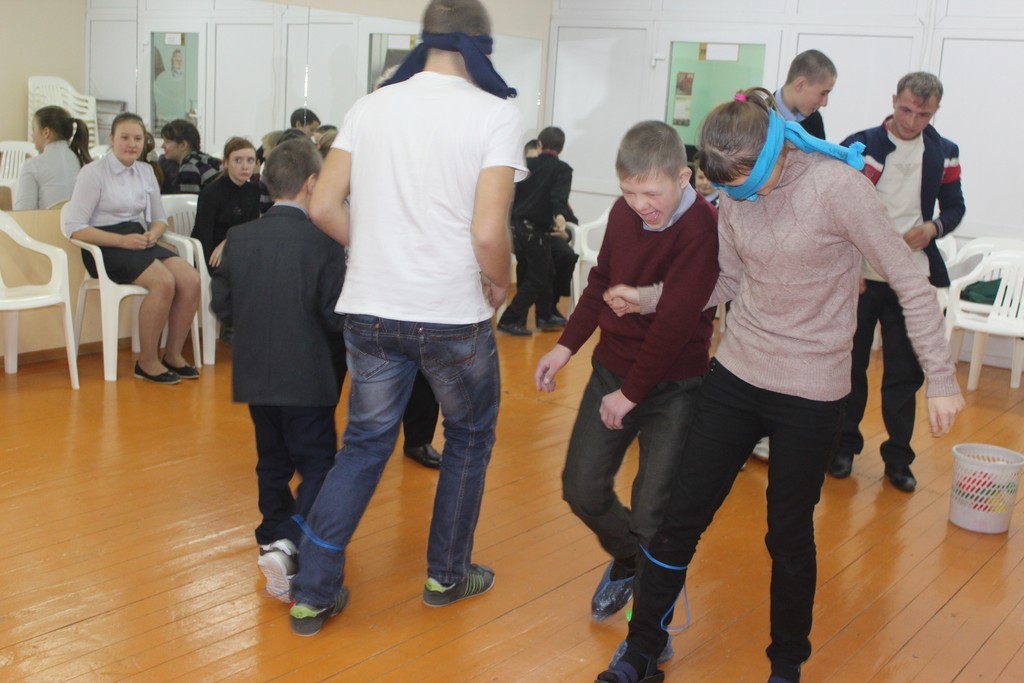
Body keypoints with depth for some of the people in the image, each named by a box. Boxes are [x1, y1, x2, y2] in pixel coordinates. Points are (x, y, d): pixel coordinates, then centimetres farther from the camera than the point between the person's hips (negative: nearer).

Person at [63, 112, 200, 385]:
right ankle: (147, 362, -18)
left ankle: (173, 354, -6)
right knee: (164, 281, -31)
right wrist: (122, 240, -20)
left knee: (191, 280, -20)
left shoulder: (145, 171, 14)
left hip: (139, 242, 6)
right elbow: (74, 227, -10)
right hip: (105, 248, -6)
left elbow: (160, 218, 21)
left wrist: (153, 234, -4)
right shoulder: (93, 173, -5)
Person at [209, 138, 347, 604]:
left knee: (273, 462, 20)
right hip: (307, 377, -5)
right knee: (317, 465, 2)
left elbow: (221, 305, 5)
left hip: (253, 373, 6)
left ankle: (273, 538, 31)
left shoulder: (238, 238, 1)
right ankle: (289, 545, -14)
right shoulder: (324, 242, -15)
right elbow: (336, 314, -16)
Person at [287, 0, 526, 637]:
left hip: (371, 310, 4)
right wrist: (500, 284, 0)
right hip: (454, 316, -4)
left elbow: (324, 207, 3)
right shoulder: (497, 114, -10)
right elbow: (488, 233, -18)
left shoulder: (371, 106, 3)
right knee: (470, 437, 20)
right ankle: (447, 574, 33)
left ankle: (313, 592, 20)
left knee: (366, 443, 18)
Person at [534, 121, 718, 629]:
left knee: (652, 512, -7)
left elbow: (675, 322, -22)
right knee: (582, 489, 7)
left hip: (672, 386, -6)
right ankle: (627, 562, 36)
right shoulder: (623, 213, -1)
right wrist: (566, 346, 7)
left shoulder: (701, 231, -21)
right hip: (612, 369, 6)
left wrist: (633, 392, -16)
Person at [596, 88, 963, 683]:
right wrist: (647, 299, 1)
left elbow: (910, 283, -12)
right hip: (737, 375, 4)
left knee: (790, 537, 10)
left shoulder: (838, 186, -17)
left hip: (811, 394, -4)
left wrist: (942, 378, -12)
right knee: (682, 518, 6)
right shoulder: (737, 197, -1)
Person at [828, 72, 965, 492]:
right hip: (860, 275, -1)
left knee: (905, 371, 6)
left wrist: (933, 227, -9)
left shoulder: (944, 153, 7)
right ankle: (844, 446, 23)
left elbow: (954, 205, 14)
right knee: (851, 364, 8)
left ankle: (898, 457, 19)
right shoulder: (860, 145, -2)